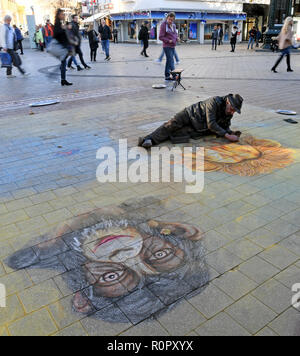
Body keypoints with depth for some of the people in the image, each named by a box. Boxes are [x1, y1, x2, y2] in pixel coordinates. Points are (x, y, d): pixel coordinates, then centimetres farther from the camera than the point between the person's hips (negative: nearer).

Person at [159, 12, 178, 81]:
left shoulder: (173, 25, 12)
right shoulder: (164, 25, -10)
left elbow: (175, 34, 25)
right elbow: (161, 37, -12)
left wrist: (176, 38, 3)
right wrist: (168, 41, -18)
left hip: (173, 46, 8)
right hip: (167, 46, -8)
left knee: (169, 61, 12)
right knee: (171, 61, -11)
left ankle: (167, 76, 18)